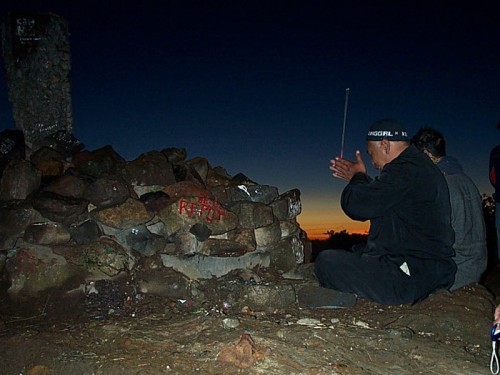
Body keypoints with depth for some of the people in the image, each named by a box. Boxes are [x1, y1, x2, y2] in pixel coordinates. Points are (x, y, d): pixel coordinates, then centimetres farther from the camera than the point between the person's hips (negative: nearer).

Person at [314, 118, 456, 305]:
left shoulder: (405, 171, -20)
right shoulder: (420, 166, 15)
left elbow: (355, 205, -20)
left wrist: (358, 177, 0)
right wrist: (360, 179, 30)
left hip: (413, 279, -11)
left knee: (326, 261, -14)